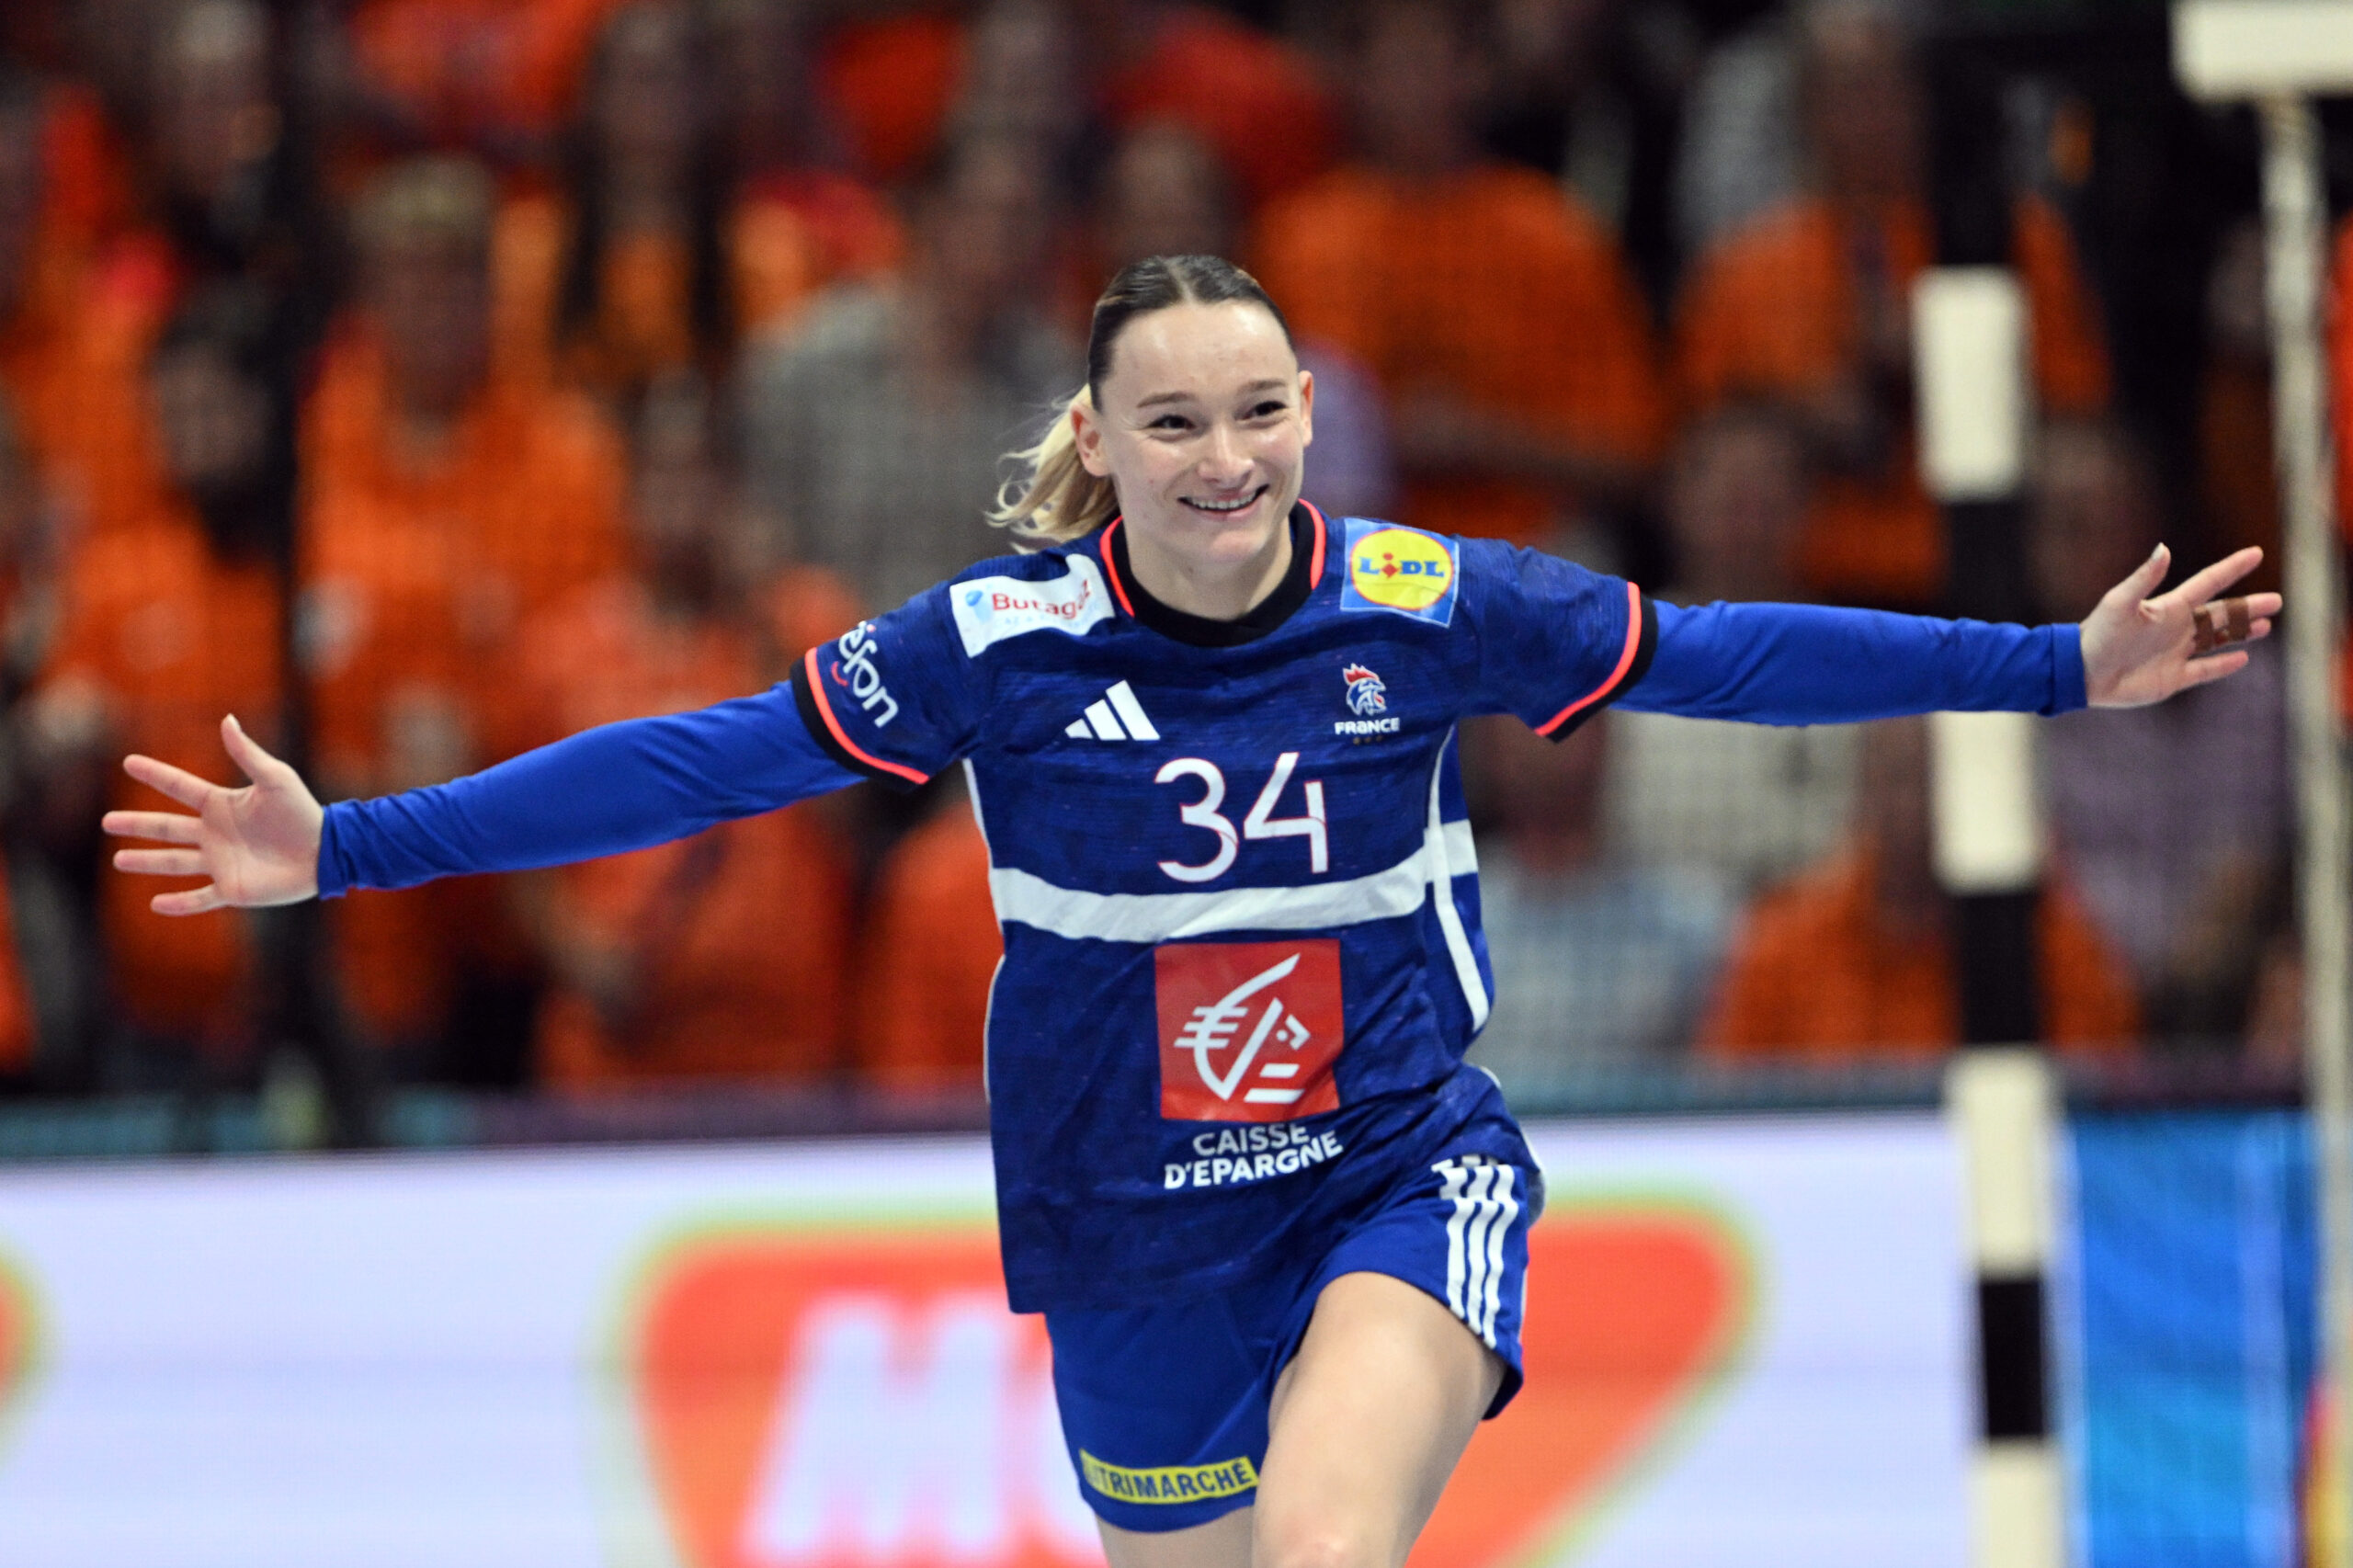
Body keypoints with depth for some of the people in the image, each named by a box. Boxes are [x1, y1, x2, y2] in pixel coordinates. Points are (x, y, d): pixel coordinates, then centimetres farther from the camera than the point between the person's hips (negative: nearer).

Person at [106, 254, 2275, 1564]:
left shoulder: (1428, 608, -9)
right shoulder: (1000, 639, -10)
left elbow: (1719, 656, 0)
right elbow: (703, 758, -8)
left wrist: (2065, 666, -1)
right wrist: (355, 847, -12)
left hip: (1402, 1172, -1)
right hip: (1135, 1227, 1)